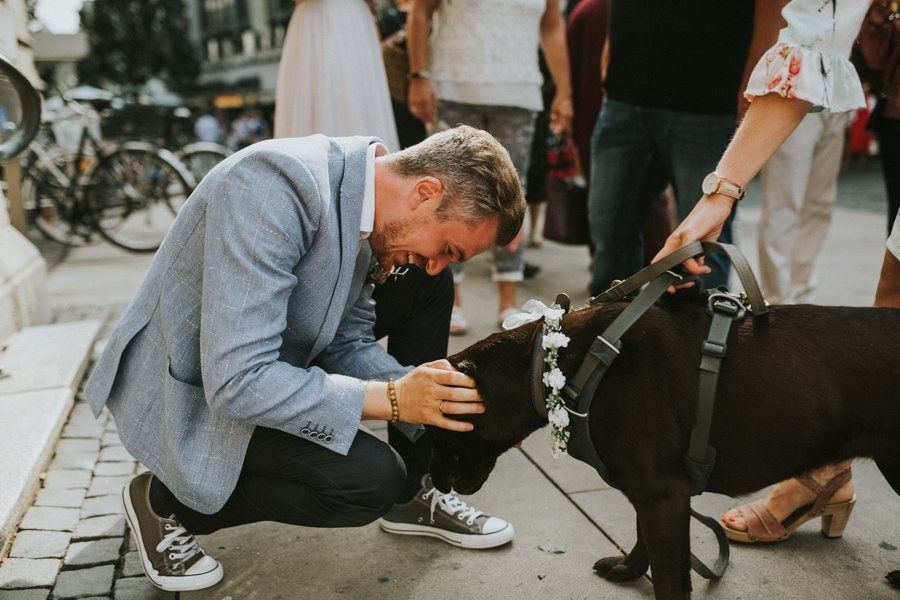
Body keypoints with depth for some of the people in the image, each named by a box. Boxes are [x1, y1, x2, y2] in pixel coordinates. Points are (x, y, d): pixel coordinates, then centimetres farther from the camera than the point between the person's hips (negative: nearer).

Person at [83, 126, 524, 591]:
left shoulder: (365, 205, -5)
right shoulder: (275, 186, -32)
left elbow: (347, 341, 2)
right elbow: (237, 382, -35)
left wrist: (428, 397, -13)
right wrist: (392, 398, -29)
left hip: (260, 359, 8)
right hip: (191, 395, -8)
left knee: (427, 293, 2)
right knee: (370, 478, -24)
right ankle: (166, 500, -2)